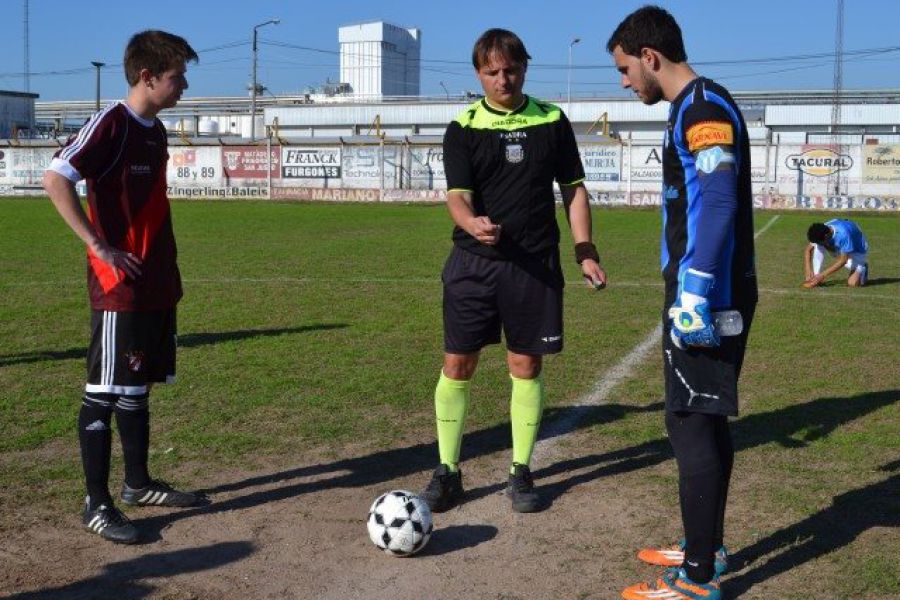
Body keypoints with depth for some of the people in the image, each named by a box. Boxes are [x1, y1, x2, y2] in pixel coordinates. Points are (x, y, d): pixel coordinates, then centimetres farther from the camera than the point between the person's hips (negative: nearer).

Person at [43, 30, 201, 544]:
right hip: (120, 288, -9)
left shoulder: (156, 131, 14)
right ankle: (97, 505, 7)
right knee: (105, 394, -1)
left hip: (159, 286, 9)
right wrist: (100, 246, -21)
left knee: (138, 388, 17)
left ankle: (139, 484, 29)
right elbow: (56, 179, -22)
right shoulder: (110, 125, -13)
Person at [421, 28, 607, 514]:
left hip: (535, 263, 1)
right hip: (473, 261, -1)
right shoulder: (463, 128, 0)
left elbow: (573, 190, 11)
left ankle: (521, 471, 20)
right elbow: (457, 195, -11)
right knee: (457, 365, 0)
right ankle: (447, 471, 15)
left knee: (526, 366, 6)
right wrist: (473, 224, -33)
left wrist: (585, 252, 4)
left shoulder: (552, 121, 5)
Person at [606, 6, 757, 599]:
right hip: (712, 293, 10)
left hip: (706, 297, -10)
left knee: (691, 424, -5)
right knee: (706, 420, 16)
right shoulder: (693, 108, 17)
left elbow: (718, 205, -23)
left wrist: (693, 296, -26)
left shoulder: (703, 106, -13)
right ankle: (706, 546, 28)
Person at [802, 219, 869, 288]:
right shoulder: (822, 231, -21)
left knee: (852, 283, -24)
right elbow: (808, 250, -10)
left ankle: (862, 269, 9)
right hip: (841, 249, 5)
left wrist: (823, 275, -35)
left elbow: (843, 261, -35)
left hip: (858, 251, -5)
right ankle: (816, 276, -15)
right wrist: (808, 270, -23)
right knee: (817, 245, -21)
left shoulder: (843, 234, -39)